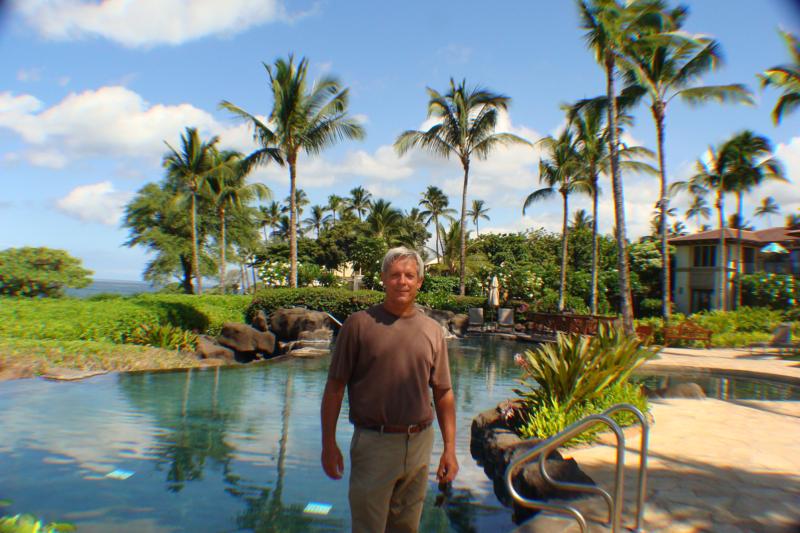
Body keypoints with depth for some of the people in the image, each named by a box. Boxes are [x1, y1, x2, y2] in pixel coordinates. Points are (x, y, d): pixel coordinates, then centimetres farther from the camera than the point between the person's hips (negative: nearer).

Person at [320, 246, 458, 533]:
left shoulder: (433, 330, 3)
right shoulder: (359, 324, -7)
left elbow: (443, 393, 6)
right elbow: (335, 386, -5)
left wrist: (449, 448, 4)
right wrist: (328, 443, -6)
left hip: (420, 443, 4)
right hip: (374, 443, -3)